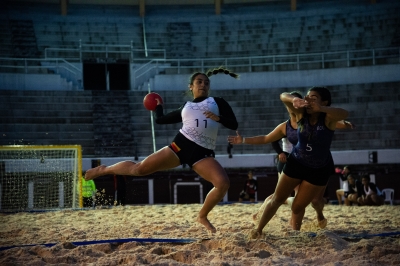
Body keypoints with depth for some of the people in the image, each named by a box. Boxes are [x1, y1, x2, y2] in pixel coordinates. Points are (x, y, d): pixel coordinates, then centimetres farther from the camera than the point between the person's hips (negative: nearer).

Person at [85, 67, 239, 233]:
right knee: (140, 168, -5)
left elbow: (234, 124, 5)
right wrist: (158, 105, 42)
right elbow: (160, 119, 26)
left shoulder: (217, 102, 13)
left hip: (203, 154, 0)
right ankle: (104, 170, 21)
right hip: (181, 145, 1)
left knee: (223, 183, -24)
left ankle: (202, 216, 1)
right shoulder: (185, 107, 18)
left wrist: (218, 118, -11)